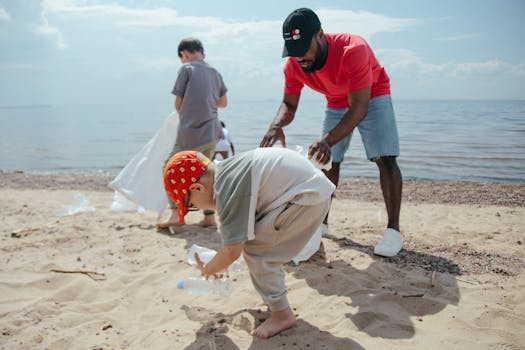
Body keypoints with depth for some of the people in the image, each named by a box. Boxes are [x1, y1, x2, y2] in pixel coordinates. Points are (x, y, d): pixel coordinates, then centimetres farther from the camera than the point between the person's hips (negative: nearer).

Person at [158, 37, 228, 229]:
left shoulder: (186, 69, -6)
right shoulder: (214, 72, 11)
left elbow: (178, 104, -2)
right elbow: (223, 102, 18)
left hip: (190, 133, -6)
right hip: (212, 133, 6)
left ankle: (176, 213, -1)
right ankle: (209, 217, 15)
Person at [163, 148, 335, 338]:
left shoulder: (227, 193, -22)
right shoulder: (224, 170, 7)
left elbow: (233, 251, -16)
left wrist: (207, 270, 4)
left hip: (310, 196, -10)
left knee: (254, 248, -7)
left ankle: (282, 314, 4)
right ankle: (274, 300, 29)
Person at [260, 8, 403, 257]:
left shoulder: (353, 50, -39)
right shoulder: (293, 64, -22)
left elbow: (359, 107, -42)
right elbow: (288, 105, -15)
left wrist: (328, 140, -56)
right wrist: (276, 125, -40)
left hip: (372, 96, -5)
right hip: (336, 103, 5)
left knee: (385, 160, -17)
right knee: (327, 161, 2)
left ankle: (393, 229, -13)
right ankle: (321, 221, 14)